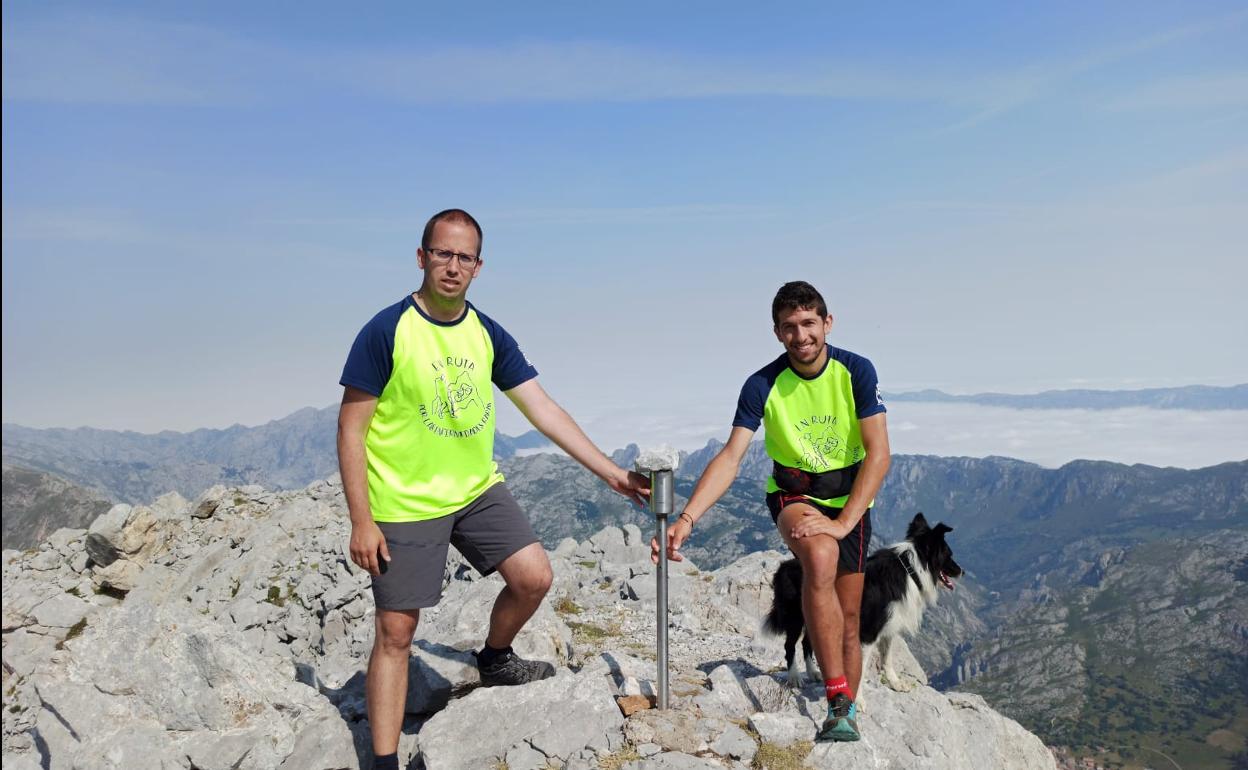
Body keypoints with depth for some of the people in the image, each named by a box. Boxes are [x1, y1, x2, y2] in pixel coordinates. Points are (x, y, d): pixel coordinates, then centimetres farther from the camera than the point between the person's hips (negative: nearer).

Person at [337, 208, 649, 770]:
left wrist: (612, 474, -5)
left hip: (478, 490, 5)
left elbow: (544, 411, 0)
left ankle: (495, 660, 28)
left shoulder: (488, 335, 0)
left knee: (533, 577, -3)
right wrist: (362, 521, -15)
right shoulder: (386, 332, -14)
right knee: (396, 630, 1)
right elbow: (351, 430, -11)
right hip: (405, 504, -5)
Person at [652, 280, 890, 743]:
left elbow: (878, 454, -16)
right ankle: (839, 702, -30)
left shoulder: (856, 372, -13)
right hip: (793, 494, -2)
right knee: (820, 556, -34)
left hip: (850, 499, 2)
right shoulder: (763, 385, -13)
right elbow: (731, 457, -18)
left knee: (847, 619, 6)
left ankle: (847, 714, 27)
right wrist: (686, 518, -31)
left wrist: (844, 521, -25)